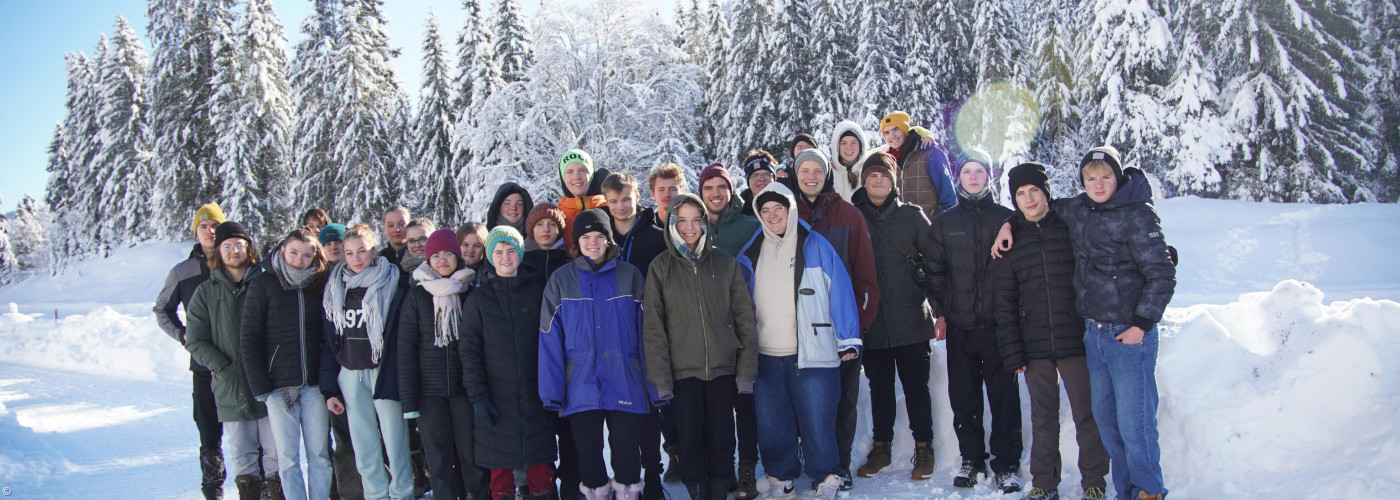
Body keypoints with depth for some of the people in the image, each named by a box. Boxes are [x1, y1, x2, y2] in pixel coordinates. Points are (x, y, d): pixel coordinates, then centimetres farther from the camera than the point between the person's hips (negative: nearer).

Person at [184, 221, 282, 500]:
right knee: (242, 457, 6)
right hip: (230, 391, 1)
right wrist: (223, 368, -7)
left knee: (275, 453, 2)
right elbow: (195, 341, 6)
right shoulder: (206, 292, 8)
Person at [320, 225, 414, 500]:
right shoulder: (335, 288, 8)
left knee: (395, 441, -3)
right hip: (350, 376, 4)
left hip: (383, 372, -4)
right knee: (363, 446, 9)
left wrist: (398, 379, -14)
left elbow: (403, 338, -8)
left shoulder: (391, 285, -5)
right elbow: (328, 341, 9)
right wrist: (329, 388, 4)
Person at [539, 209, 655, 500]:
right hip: (581, 387, 1)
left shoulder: (630, 276, 3)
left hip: (626, 386, 0)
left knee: (626, 451, 5)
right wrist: (551, 391, -7)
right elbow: (550, 339, 0)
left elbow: (646, 332, 2)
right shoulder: (561, 280, 3)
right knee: (588, 452, 9)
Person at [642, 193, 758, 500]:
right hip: (682, 371, -1)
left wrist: (746, 370, -2)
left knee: (722, 440, 4)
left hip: (723, 368, 1)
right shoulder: (660, 268, 2)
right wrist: (660, 379, -8)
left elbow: (745, 317, 4)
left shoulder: (725, 263, 5)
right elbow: (653, 327, -1)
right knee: (691, 441, 1)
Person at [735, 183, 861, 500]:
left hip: (812, 354, -3)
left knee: (817, 422, -1)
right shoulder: (751, 254, 10)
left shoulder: (815, 245, -1)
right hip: (765, 356, 4)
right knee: (771, 424, 9)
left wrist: (848, 340, -6)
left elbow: (841, 292, -2)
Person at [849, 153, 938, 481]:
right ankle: (881, 447, 23)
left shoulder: (911, 215, 5)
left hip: (910, 318, -1)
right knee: (880, 387, 11)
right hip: (871, 321, 1)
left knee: (916, 385, 4)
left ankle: (923, 448, 16)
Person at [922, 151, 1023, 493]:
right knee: (963, 397, 6)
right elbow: (934, 271, 10)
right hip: (959, 325, 2)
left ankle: (1006, 465, 9)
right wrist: (940, 311, 3)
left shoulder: (1007, 219, 6)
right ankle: (971, 459, 18)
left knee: (1004, 396, 0)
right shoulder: (944, 223, 11)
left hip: (999, 323, -2)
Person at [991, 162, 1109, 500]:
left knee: (1086, 415, 5)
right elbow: (1004, 303, 5)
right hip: (1034, 348, 2)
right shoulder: (1009, 240, 6)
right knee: (1043, 418, 9)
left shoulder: (1071, 227, 1)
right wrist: (1012, 353, 0)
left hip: (1076, 342, -1)